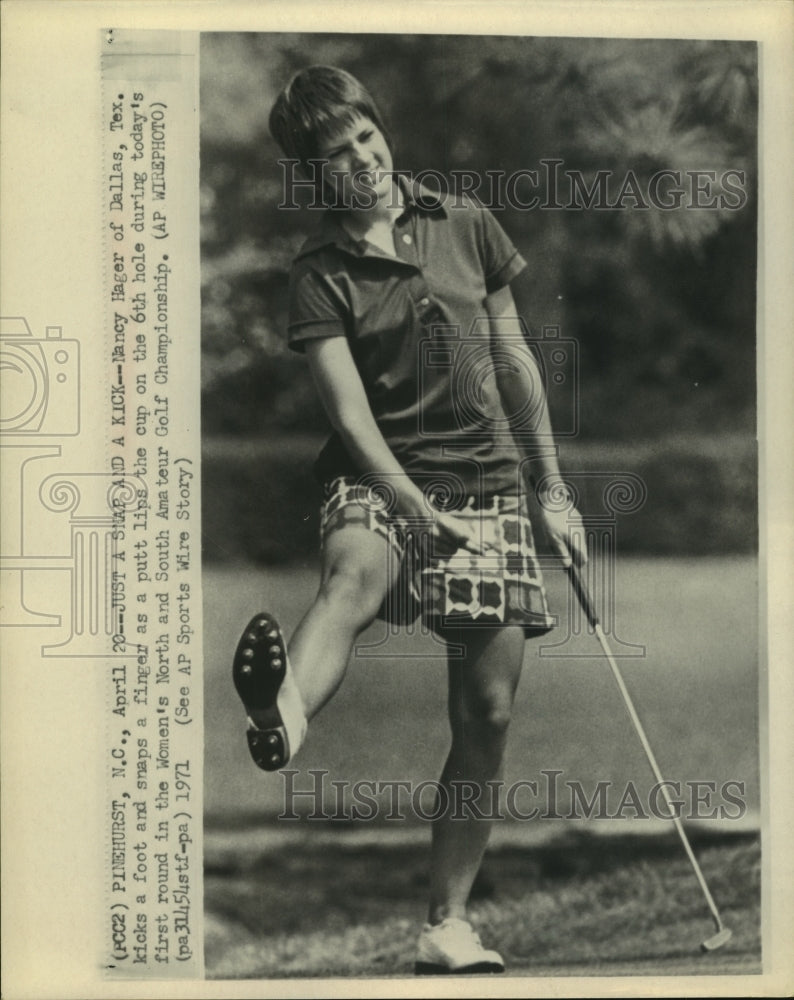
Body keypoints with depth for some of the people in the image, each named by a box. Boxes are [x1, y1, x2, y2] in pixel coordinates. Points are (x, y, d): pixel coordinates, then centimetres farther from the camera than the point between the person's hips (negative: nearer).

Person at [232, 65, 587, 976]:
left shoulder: (466, 225, 9)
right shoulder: (321, 273, -2)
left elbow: (515, 360, 16)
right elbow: (352, 413, -12)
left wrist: (552, 491, 16)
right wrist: (421, 512, -26)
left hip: (490, 484, 3)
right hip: (380, 481, -3)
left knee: (487, 712, -2)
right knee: (355, 569, -39)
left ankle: (446, 926, 9)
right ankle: (281, 717, -71)